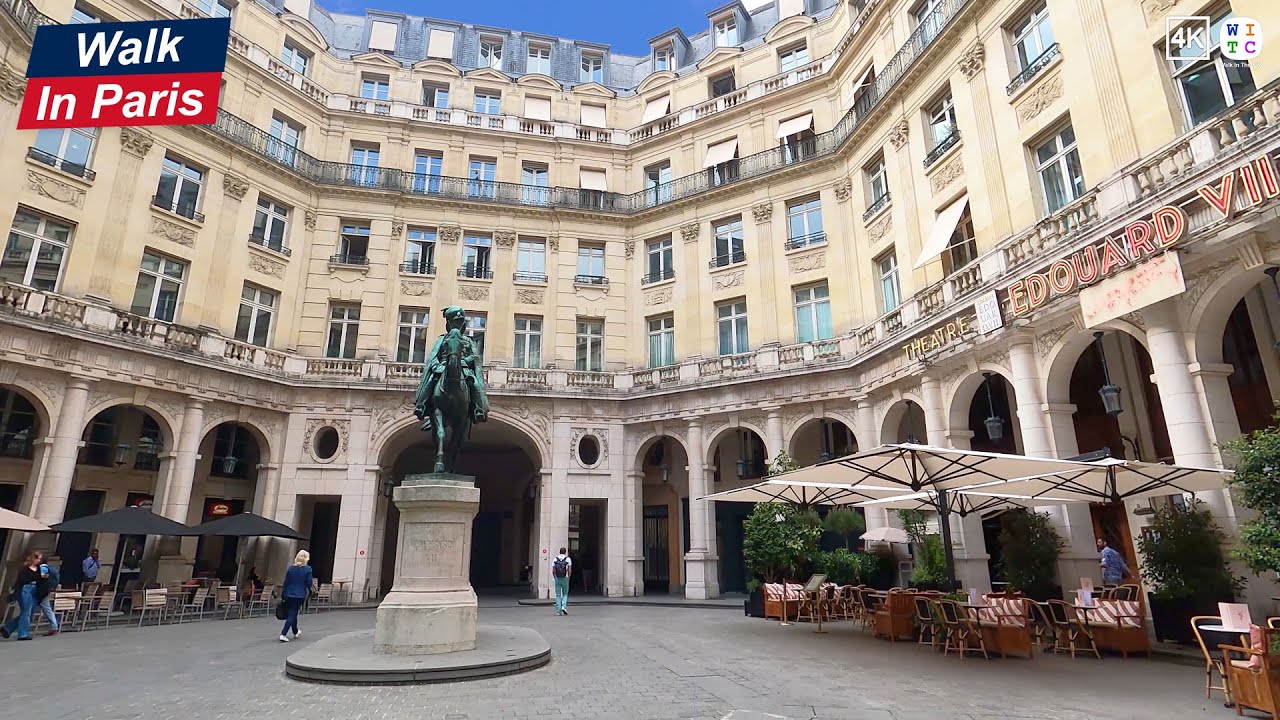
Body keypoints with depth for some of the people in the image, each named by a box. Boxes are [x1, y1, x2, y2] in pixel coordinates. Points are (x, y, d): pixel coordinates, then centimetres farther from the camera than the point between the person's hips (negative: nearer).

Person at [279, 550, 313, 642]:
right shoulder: (308, 569, -9)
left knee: (293, 614, 19)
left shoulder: (291, 568, 3)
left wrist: (282, 596, 9)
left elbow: (285, 583, 4)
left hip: (289, 595, 4)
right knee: (292, 614, 3)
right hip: (300, 596, -4)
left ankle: (295, 633, 35)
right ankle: (283, 634, -10)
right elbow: (309, 583, -9)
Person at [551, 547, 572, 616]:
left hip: (557, 579, 2)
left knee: (558, 595, 8)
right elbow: (570, 570, -7)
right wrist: (568, 578, 6)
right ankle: (564, 606, -8)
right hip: (565, 578, -1)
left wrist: (555, 578, 11)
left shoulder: (555, 559, 4)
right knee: (565, 594, 13)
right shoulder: (568, 559, -1)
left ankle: (558, 611, 5)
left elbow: (553, 571, 0)